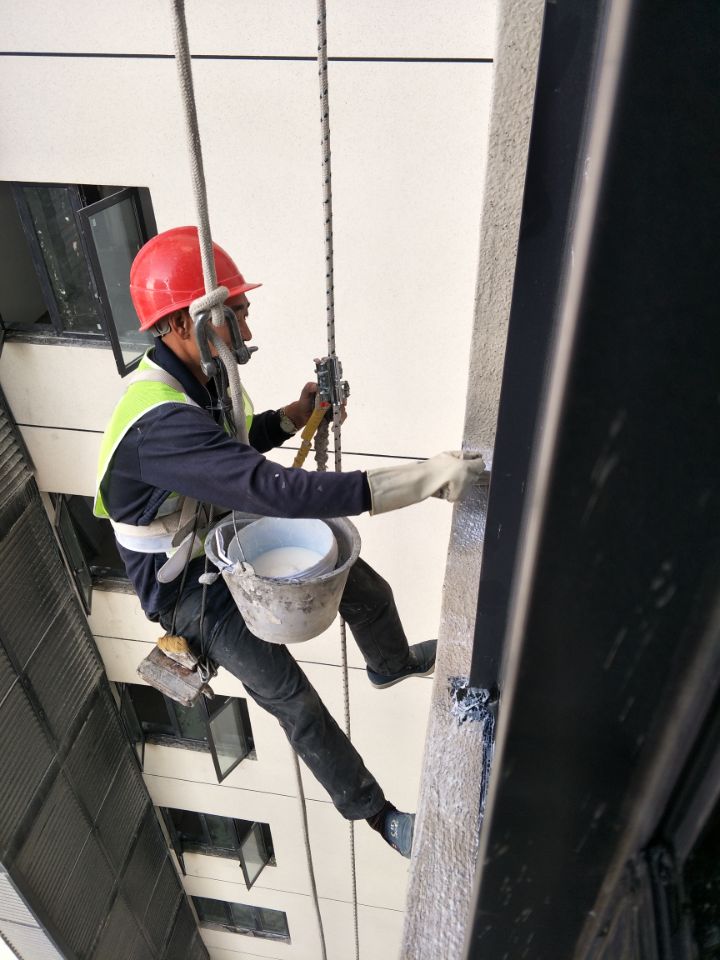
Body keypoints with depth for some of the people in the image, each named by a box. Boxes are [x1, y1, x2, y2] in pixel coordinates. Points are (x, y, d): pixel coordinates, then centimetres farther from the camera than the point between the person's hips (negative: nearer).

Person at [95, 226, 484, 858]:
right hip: (187, 585, -8)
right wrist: (425, 479, -49)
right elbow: (276, 491, -48)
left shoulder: (195, 376, -7)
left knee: (369, 591, 10)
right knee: (295, 703, -7)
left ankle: (390, 664, 44)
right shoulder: (157, 424, -38)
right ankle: (372, 811, 19)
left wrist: (292, 417, -8)